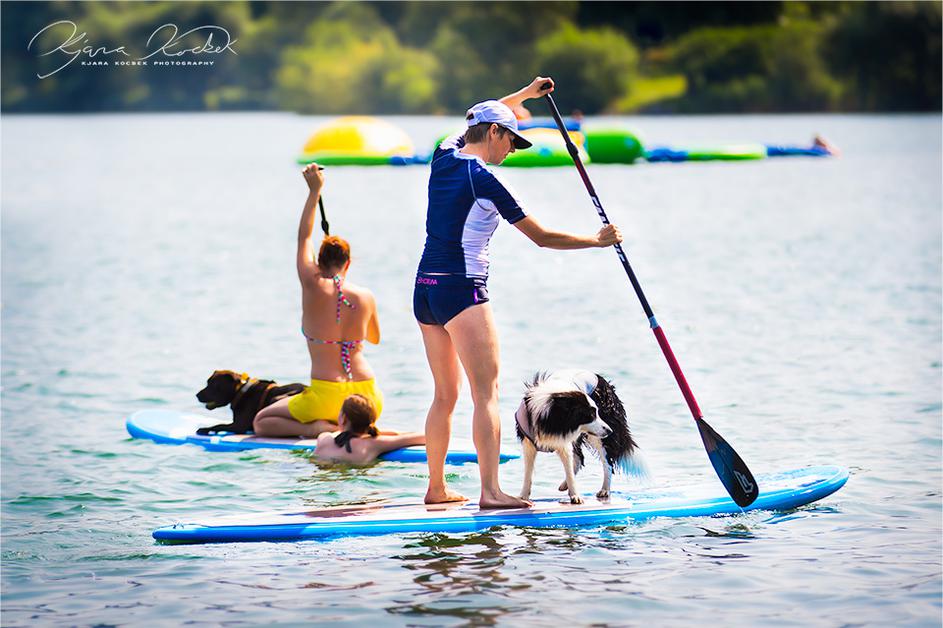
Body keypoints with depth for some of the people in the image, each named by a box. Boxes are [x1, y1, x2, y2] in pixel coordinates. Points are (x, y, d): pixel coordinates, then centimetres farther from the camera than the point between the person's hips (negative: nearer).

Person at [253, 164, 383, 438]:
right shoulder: (366, 297, 0)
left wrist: (314, 191, 10)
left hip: (327, 397, -4)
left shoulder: (314, 289, -8)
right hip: (368, 398, 4)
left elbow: (304, 237, 4)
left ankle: (315, 428, -10)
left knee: (261, 422, 13)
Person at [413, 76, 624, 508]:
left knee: (446, 394, 15)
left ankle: (436, 488, 17)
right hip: (461, 291, -9)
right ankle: (490, 491, -18)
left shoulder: (444, 156, 10)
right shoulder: (483, 181, -12)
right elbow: (541, 237, -8)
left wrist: (525, 94, 41)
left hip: (425, 290, 9)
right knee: (486, 392, -10)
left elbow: (481, 120, 33)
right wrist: (596, 241, 3)